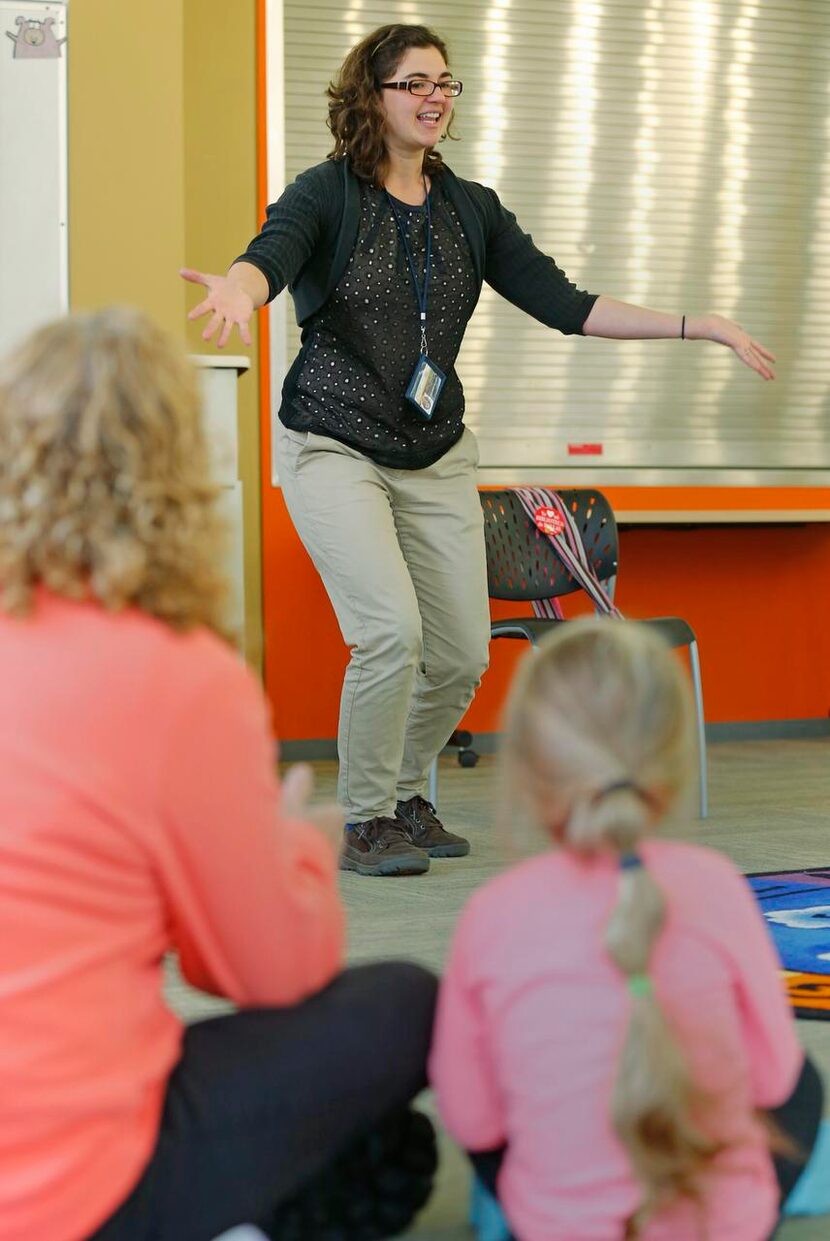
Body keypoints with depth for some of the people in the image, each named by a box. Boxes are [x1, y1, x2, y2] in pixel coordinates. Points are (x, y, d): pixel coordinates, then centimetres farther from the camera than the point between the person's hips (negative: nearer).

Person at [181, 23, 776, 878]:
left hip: (436, 457, 5)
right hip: (334, 448, -5)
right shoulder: (328, 195, -8)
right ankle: (365, 823, -2)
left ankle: (403, 790, 30)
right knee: (391, 629, -21)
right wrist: (239, 289, -54)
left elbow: (562, 303, 4)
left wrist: (696, 327, -3)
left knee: (462, 655, 3)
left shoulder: (470, 209, 6)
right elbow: (270, 257, -28)